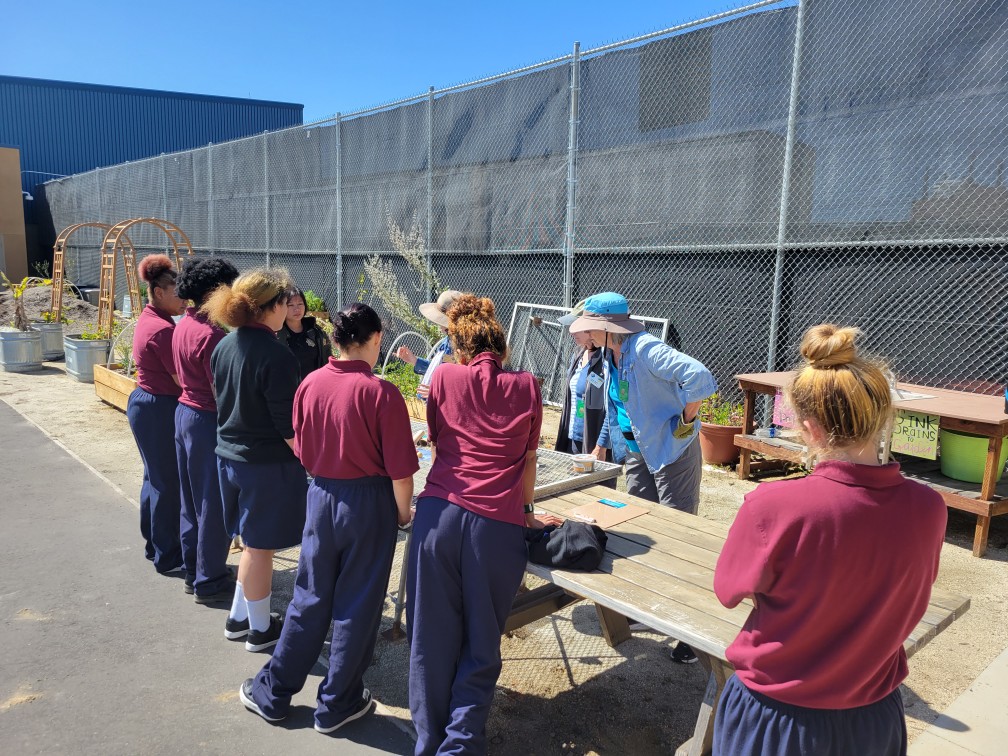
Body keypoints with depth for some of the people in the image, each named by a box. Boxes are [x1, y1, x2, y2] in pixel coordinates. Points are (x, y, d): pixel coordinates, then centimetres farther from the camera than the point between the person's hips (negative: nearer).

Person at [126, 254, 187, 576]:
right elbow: (183, 380, -21)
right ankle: (168, 556, 15)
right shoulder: (164, 329, -22)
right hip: (159, 410, -10)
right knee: (169, 483, 2)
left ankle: (154, 545, 33)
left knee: (155, 477, 20)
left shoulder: (148, 319, 10)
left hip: (143, 402, 10)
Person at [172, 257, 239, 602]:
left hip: (185, 411, 10)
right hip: (207, 420, -10)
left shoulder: (183, 325, 7)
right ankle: (210, 582, 14)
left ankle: (194, 571, 32)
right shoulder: (210, 334, -22)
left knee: (192, 497, 18)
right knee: (214, 503, 2)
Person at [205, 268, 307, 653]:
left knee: (253, 542, 22)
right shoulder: (276, 355, -22)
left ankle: (238, 617, 34)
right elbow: (287, 424, -20)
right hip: (268, 462, -8)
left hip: (229, 456, 8)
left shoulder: (224, 346, 4)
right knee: (261, 546, 7)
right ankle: (261, 629, 23)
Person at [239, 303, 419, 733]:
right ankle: (337, 705, 26)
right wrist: (403, 511, 1)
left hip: (321, 495, 4)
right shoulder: (381, 393, -18)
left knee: (310, 598, 19)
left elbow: (303, 451, 8)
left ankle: (272, 693, 32)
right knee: (356, 606, 11)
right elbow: (400, 470, -15)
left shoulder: (310, 384, -3)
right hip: (369, 501, -4)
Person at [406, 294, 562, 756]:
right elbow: (528, 462, 14)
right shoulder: (526, 387, 9)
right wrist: (525, 512, 26)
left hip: (439, 514, 1)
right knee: (480, 644, 13)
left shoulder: (444, 377, 8)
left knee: (434, 637, 13)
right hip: (498, 524, 0)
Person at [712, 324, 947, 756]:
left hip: (777, 718, -3)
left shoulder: (774, 506, -30)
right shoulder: (927, 508, -17)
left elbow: (729, 590, -11)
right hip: (874, 718, 3)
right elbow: (908, 603, 2)